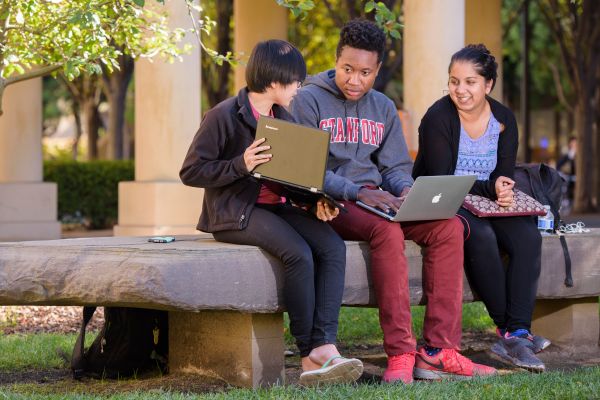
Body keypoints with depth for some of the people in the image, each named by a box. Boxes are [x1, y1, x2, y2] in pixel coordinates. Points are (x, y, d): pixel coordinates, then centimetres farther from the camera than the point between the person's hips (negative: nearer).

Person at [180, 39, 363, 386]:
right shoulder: (224, 116, -8)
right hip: (234, 213, -7)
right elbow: (191, 172, -9)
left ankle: (324, 346, -29)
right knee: (299, 253, -30)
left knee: (333, 246, -21)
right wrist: (241, 165, -22)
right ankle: (309, 352, -19)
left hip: (276, 206, 7)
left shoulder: (285, 120, 14)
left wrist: (315, 202, -5)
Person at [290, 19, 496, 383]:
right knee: (387, 231, -37)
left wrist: (406, 190, -10)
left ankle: (439, 351, -24)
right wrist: (357, 192, -23)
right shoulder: (309, 100, -2)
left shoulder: (383, 108, 17)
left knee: (448, 226, -19)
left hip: (374, 199, 6)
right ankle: (400, 353, -34)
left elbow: (396, 166, 16)